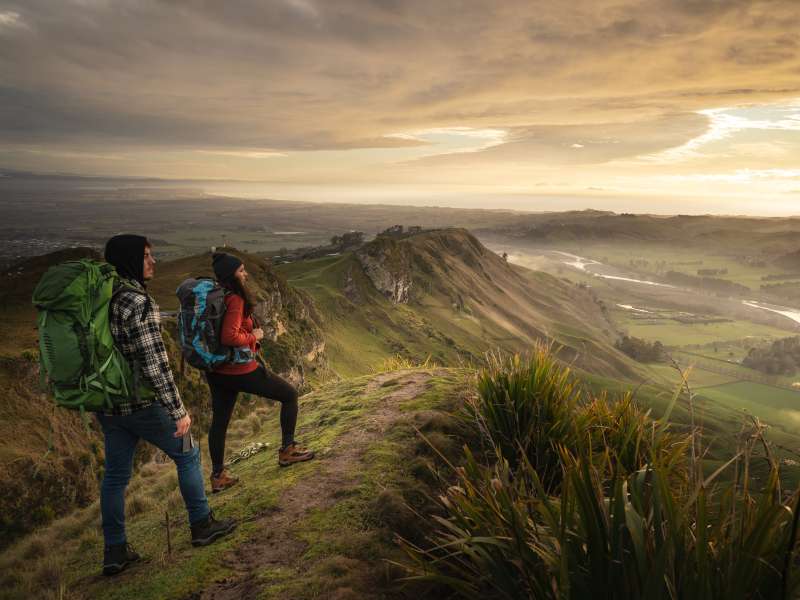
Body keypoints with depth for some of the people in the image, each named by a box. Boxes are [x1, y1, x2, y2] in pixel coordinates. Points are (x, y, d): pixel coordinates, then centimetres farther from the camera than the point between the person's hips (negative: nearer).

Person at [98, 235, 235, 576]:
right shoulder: (138, 303, -22)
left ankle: (114, 552, 26)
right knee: (187, 455, 13)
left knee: (115, 475, 17)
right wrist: (178, 411, -19)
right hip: (143, 404, -7)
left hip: (108, 405, 8)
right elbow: (155, 365, -25)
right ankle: (202, 526, 25)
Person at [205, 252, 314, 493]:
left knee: (220, 420, 18)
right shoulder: (235, 300, -20)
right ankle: (287, 449, 15)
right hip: (241, 370, -8)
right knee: (290, 394, 9)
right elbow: (229, 337, -31)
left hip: (216, 372, 9)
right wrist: (254, 336, -13)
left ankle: (218, 476, 29)